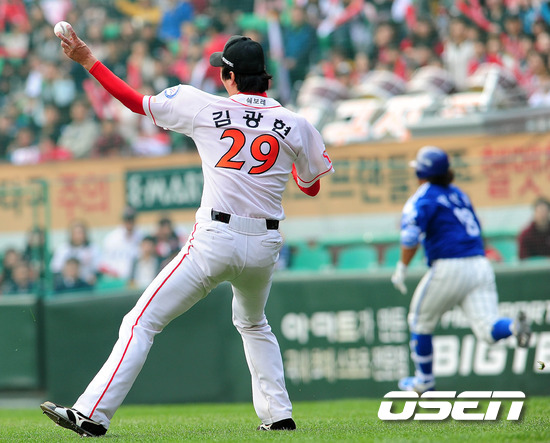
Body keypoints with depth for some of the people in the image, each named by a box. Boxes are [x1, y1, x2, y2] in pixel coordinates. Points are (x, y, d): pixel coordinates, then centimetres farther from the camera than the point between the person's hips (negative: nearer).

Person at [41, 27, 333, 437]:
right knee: (254, 325, 32)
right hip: (265, 246, 4)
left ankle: (93, 414, -12)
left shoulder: (205, 108, -1)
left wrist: (88, 61, 16)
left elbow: (135, 100, 6)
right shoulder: (295, 125, 4)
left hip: (215, 240, -4)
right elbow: (312, 187, 16)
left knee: (143, 322, -3)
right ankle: (278, 414, 24)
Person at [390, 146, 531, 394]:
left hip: (449, 268, -6)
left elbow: (411, 236, -18)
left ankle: (424, 381, 26)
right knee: (487, 331, -6)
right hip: (481, 265, 6)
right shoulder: (459, 194, 21)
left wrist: (402, 268, -11)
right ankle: (514, 326, -38)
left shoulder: (423, 198, -2)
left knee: (420, 321, 18)